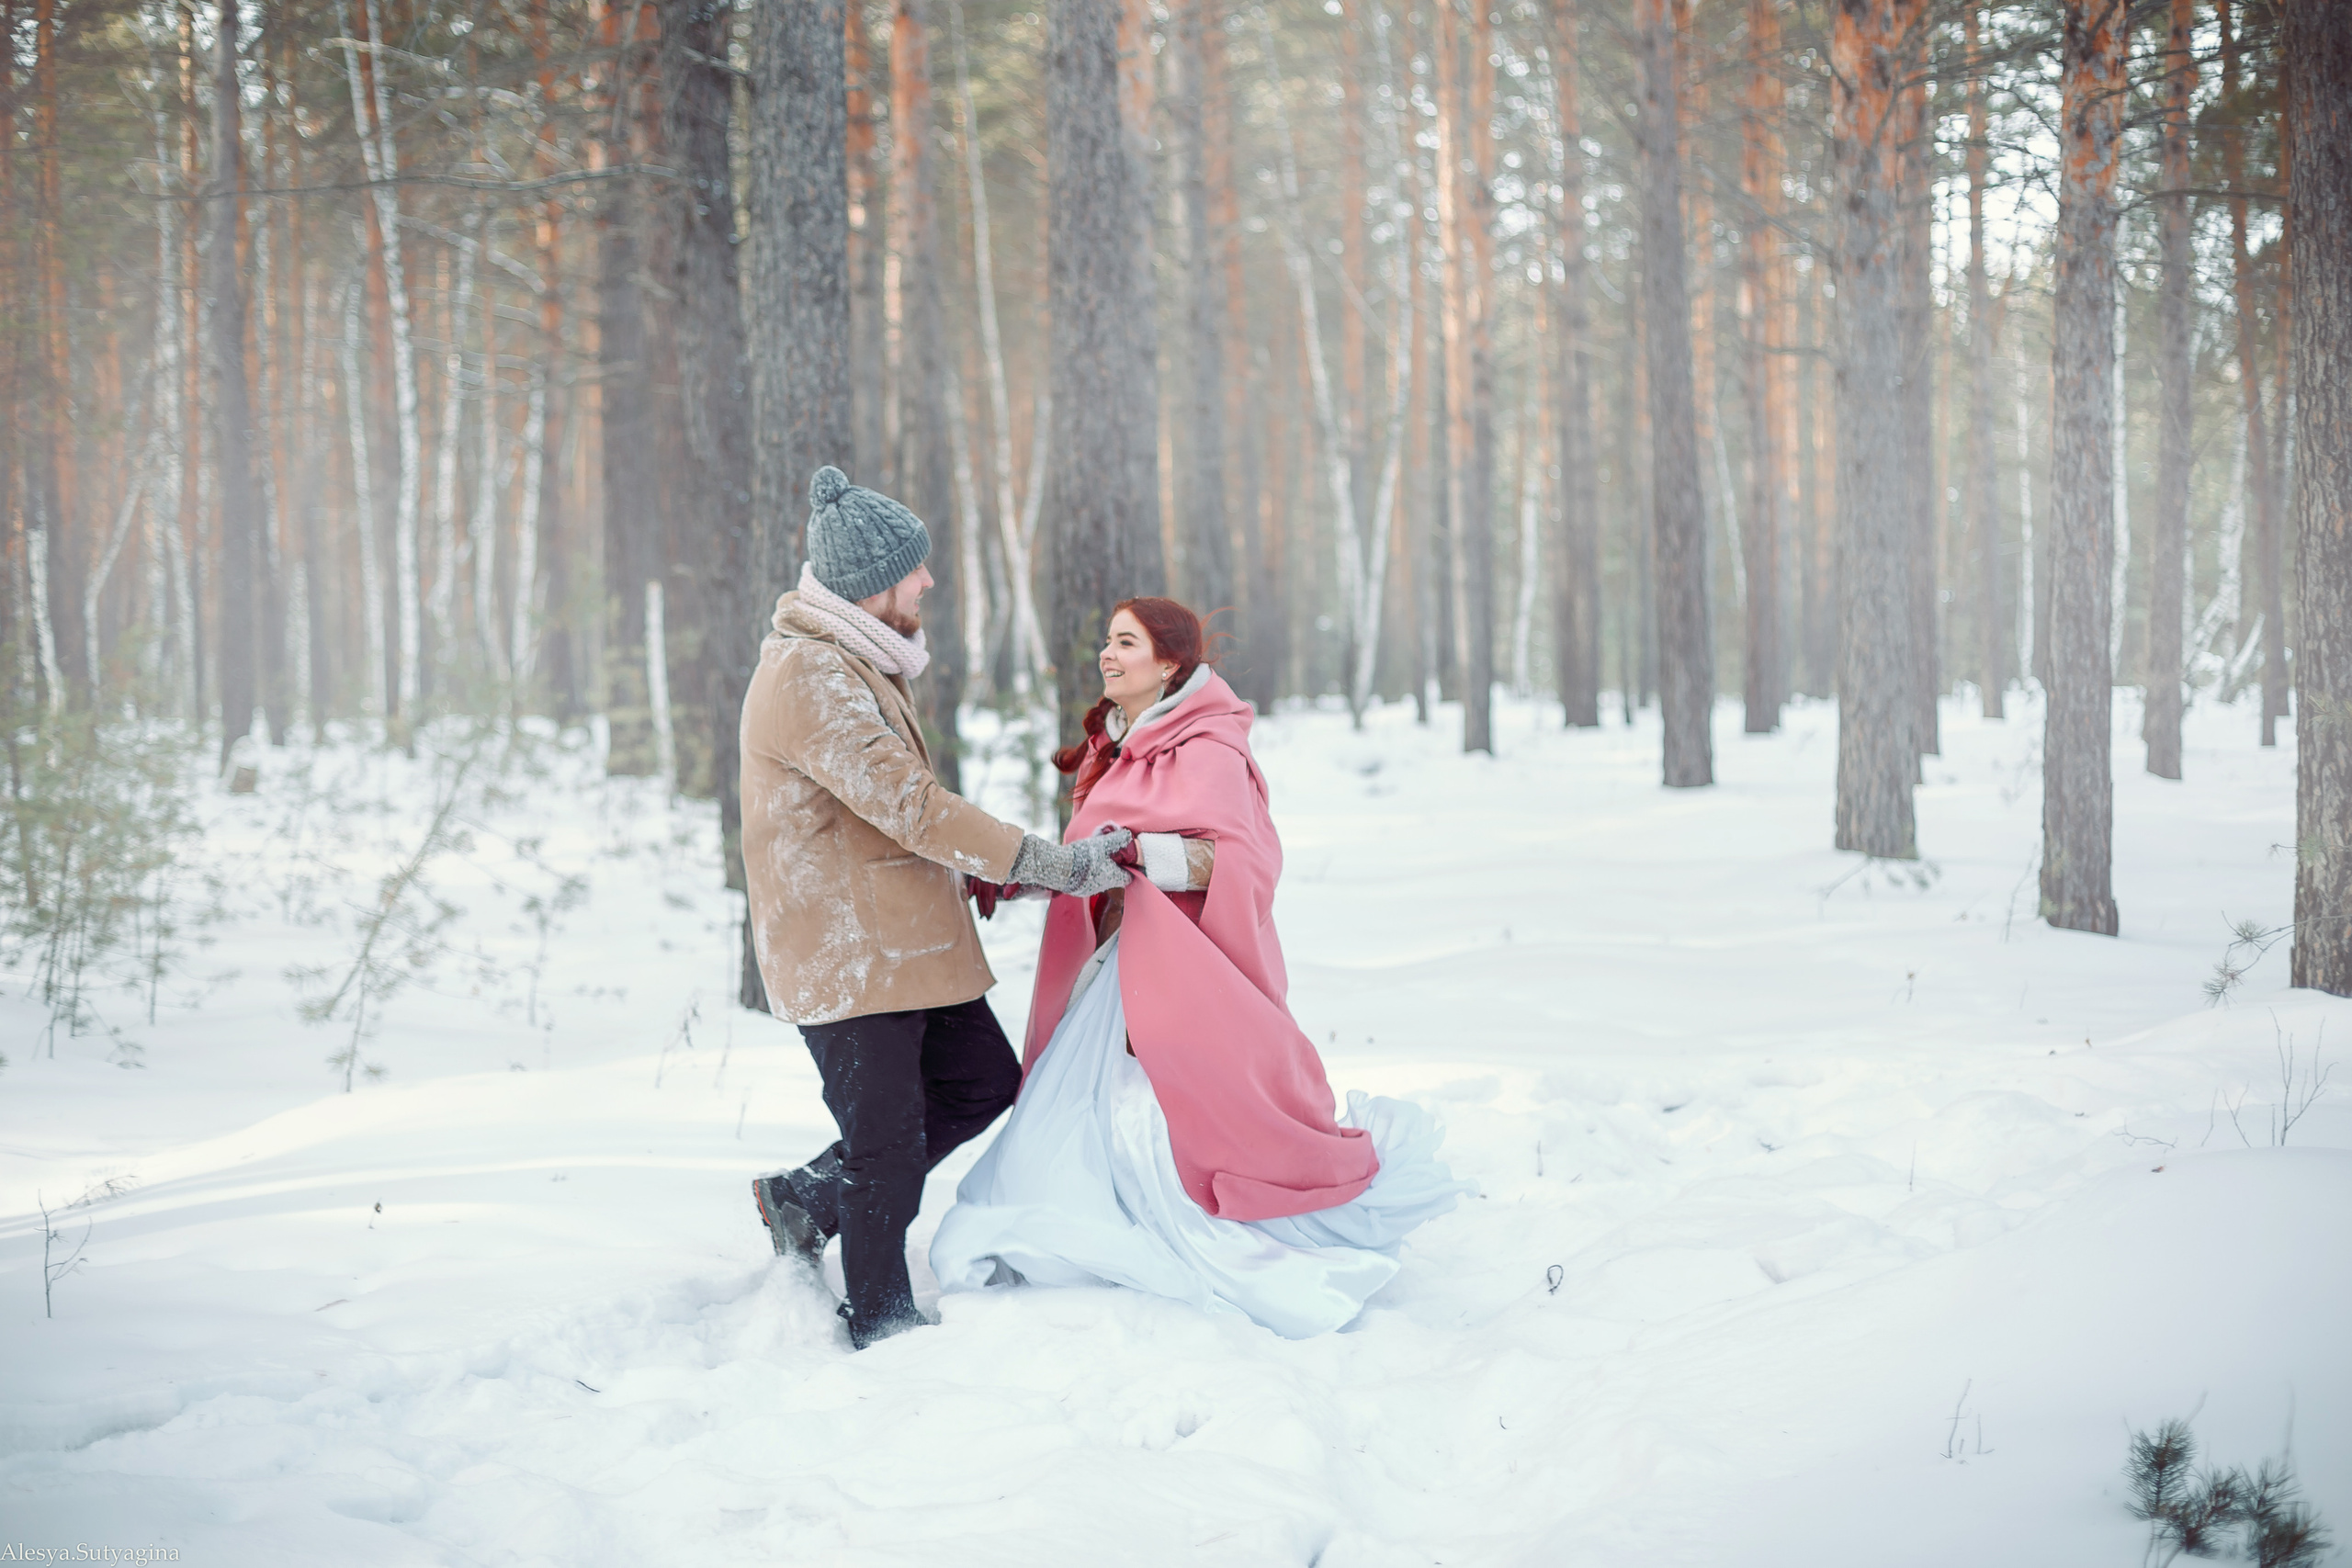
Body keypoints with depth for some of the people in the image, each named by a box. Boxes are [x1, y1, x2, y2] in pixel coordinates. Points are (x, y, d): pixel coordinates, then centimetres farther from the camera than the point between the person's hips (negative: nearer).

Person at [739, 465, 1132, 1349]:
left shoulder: (864, 662, 14)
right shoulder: (807, 677, -21)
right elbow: (910, 807, -26)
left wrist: (996, 871, 13)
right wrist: (1046, 864, -24)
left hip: (904, 938, 10)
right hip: (844, 953, -10)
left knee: (983, 1083, 15)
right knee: (889, 1149, 0)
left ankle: (806, 1197, 25)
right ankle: (882, 1330, 16)